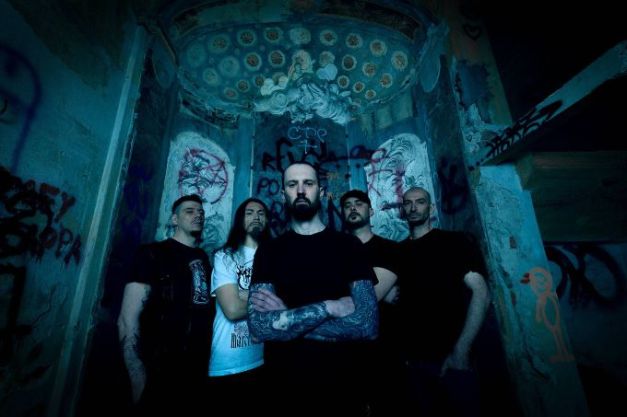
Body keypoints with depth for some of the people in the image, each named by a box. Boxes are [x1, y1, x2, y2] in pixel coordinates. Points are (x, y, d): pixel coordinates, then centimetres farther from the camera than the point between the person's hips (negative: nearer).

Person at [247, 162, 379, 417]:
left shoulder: (348, 245, -6)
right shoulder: (268, 251, -3)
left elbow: (368, 324, -16)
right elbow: (260, 326, -15)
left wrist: (285, 318, -17)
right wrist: (329, 307, -20)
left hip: (342, 387, 0)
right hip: (285, 389, 1)